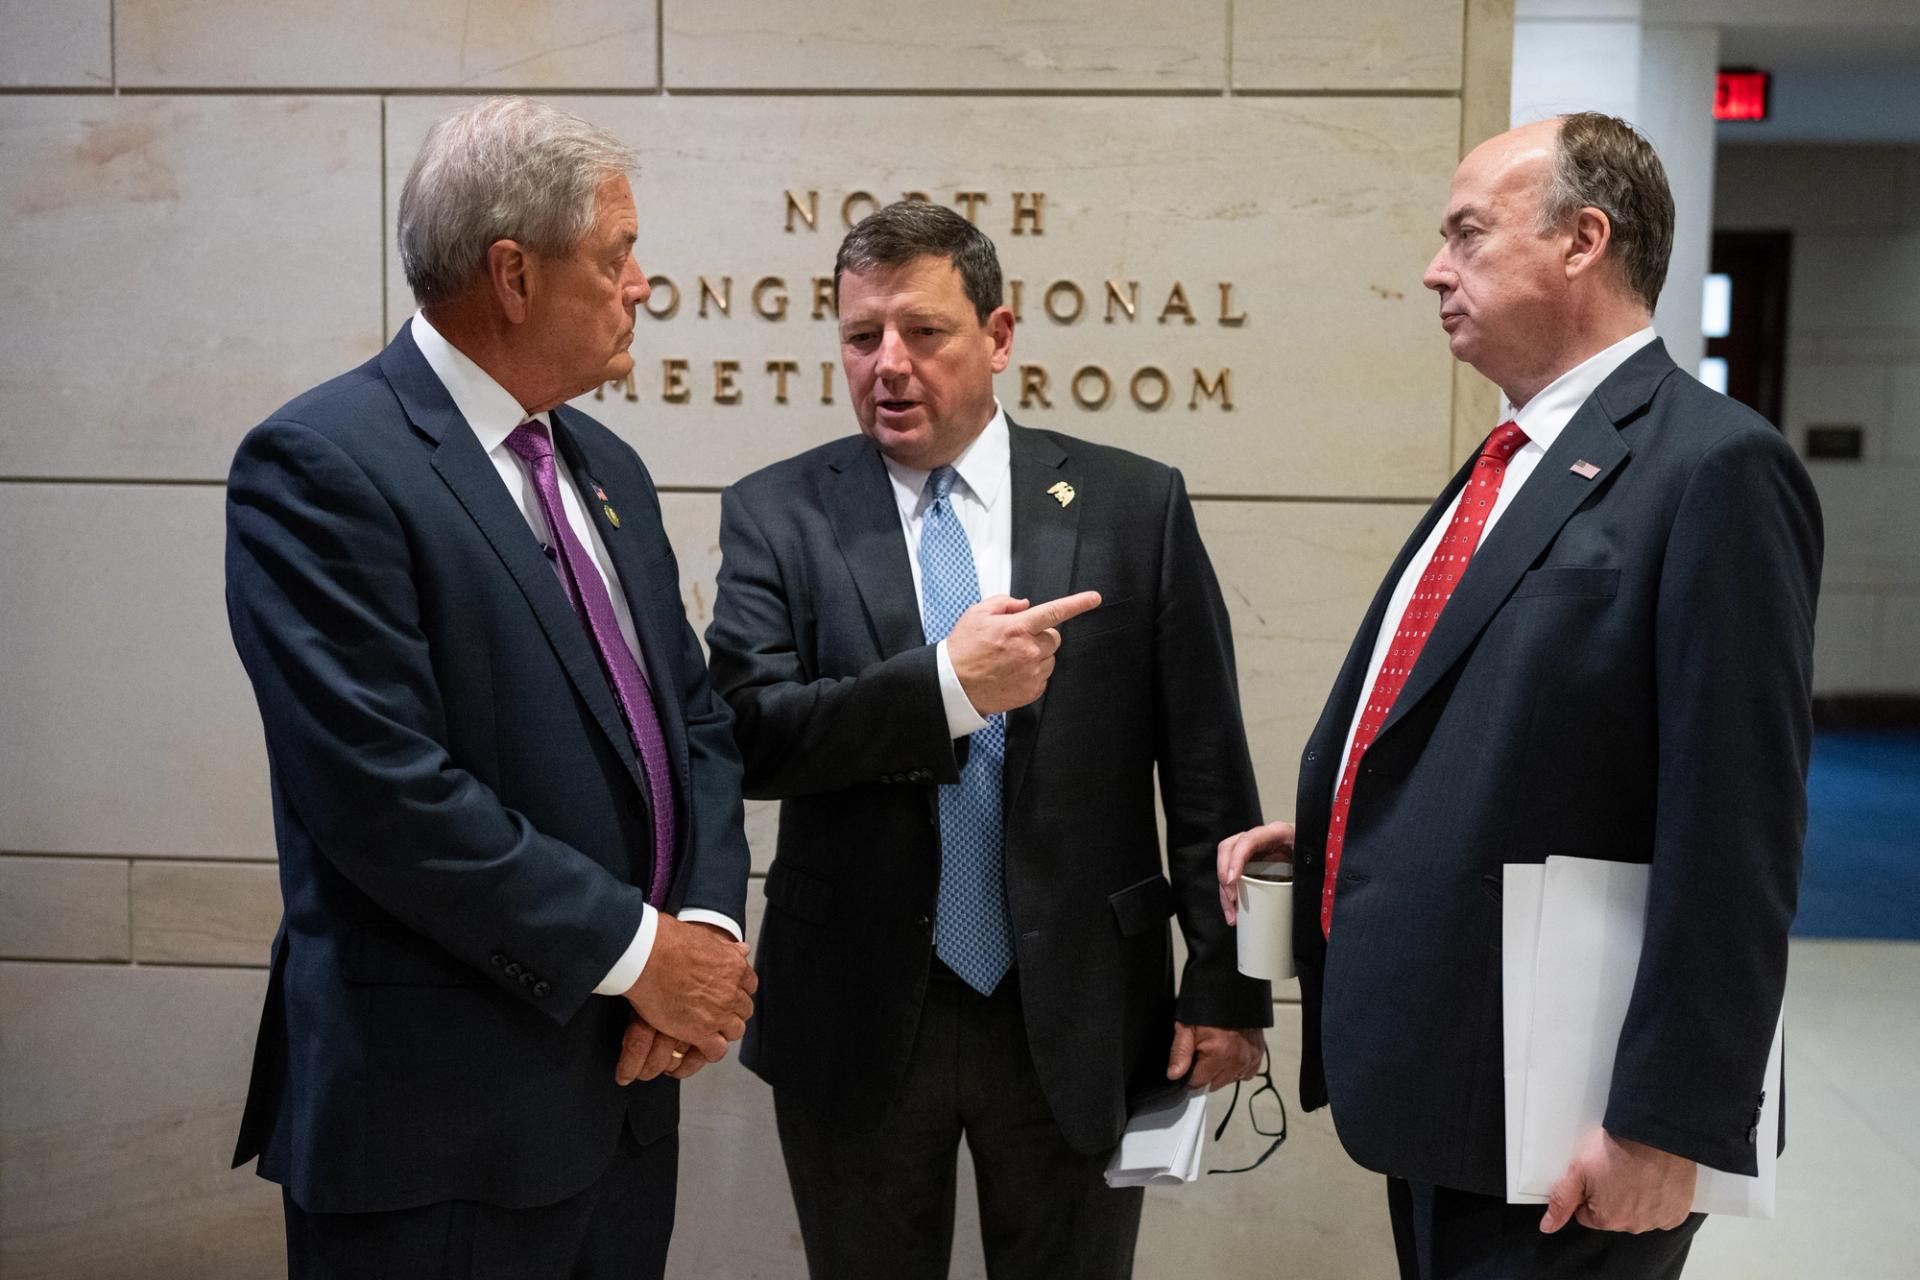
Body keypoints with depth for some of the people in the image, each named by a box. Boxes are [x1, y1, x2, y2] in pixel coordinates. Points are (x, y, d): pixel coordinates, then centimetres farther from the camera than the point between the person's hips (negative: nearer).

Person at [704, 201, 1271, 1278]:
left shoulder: (1134, 506, -1)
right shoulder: (778, 515, -1)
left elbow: (1208, 771, 0)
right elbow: (747, 735, -13)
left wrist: (1226, 987, -1)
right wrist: (947, 686, -24)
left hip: (1080, 1016, 0)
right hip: (858, 1025, 1)